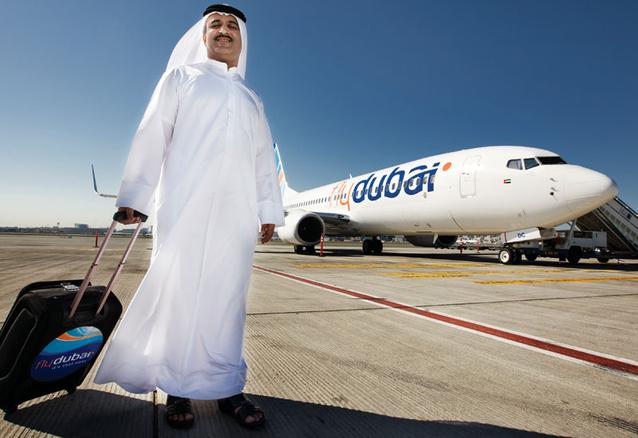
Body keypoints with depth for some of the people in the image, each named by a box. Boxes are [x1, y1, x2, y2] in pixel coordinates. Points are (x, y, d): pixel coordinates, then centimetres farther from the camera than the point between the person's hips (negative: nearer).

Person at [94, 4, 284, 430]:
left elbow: (264, 158, 19)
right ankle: (179, 386, 6)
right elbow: (152, 135, 7)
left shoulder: (252, 99, 27)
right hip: (186, 203, -2)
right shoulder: (181, 77, 18)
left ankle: (226, 386, 5)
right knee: (179, 289, -5)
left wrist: (269, 210, 10)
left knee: (228, 295, -1)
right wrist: (133, 195, -2)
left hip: (237, 210, 3)